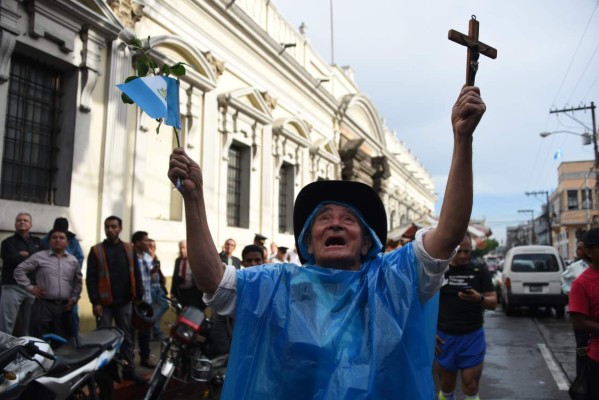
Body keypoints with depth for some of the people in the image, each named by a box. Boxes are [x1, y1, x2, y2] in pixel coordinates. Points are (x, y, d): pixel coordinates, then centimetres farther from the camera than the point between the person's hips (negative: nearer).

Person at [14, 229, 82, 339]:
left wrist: (74, 298, 11)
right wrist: (30, 287, -3)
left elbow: (78, 281, 20)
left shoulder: (73, 260, 10)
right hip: (44, 306, -3)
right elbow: (19, 270, 1)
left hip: (65, 307, 3)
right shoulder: (39, 257, -1)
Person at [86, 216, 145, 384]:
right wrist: (95, 302, -13)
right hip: (105, 303, -2)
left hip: (125, 302, 3)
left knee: (127, 337, 8)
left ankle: (129, 369, 17)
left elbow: (136, 275, 10)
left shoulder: (129, 249, 8)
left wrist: (138, 296, 3)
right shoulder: (96, 251, -1)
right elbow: (91, 279, -5)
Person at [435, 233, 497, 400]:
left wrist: (479, 298, -24)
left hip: (472, 337, -1)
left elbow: (493, 303, -3)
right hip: (445, 337, 1)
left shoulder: (480, 271, -1)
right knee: (446, 385, 13)